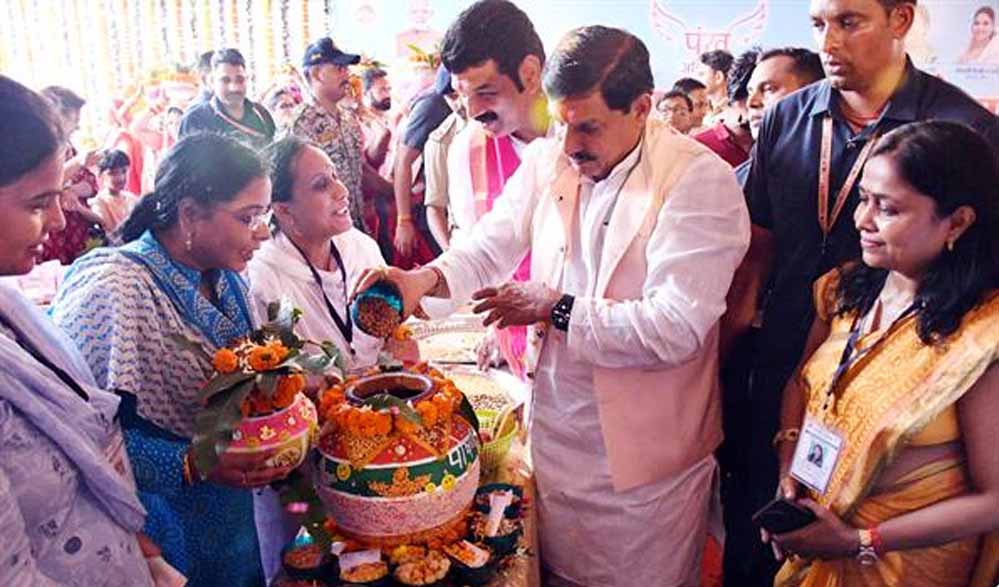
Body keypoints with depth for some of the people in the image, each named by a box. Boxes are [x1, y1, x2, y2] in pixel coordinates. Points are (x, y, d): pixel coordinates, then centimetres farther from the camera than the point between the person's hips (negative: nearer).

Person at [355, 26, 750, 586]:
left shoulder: (701, 181, -19)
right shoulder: (548, 159, -1)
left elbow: (676, 328, -25)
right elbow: (493, 244, 1)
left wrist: (555, 308, -18)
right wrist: (429, 278, -20)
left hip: (645, 454, -4)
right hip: (557, 431, 5)